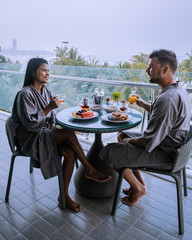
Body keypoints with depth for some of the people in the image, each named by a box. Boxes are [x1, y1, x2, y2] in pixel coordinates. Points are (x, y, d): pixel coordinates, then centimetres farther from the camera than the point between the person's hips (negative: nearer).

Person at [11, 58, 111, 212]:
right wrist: (48, 108, -24)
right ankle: (90, 170, -10)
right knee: (69, 134, -27)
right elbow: (29, 124, -20)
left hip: (44, 133, 7)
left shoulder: (45, 90, 9)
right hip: (30, 138, -7)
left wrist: (53, 125, -1)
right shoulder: (25, 94, -15)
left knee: (70, 152, -20)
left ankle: (64, 195, -5)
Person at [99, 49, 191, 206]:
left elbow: (149, 142, -28)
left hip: (164, 154, -10)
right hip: (173, 144, 10)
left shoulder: (166, 100, -30)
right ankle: (139, 182, 23)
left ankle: (138, 188, 11)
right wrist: (144, 104, 9)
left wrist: (129, 141, -9)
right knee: (122, 136, 20)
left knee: (108, 153, -12)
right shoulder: (179, 90, 4)